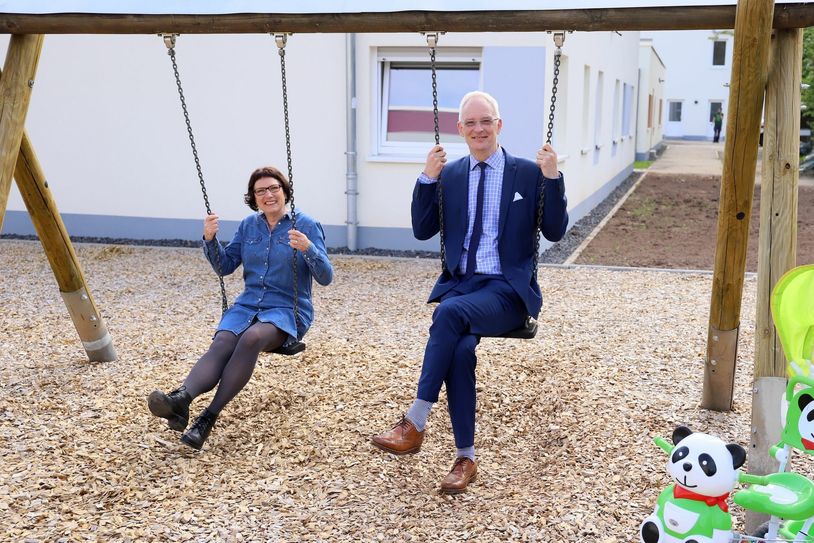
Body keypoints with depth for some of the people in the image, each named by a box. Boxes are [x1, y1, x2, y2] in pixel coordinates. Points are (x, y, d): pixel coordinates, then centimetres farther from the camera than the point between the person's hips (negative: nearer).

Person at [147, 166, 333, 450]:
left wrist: (308, 249, -26)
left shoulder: (306, 226, -1)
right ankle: (180, 400, -53)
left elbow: (325, 277, -8)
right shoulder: (249, 225, 12)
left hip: (287, 311, -4)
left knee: (251, 338, -36)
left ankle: (208, 417, -42)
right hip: (247, 306, 4)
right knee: (222, 343, -29)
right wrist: (210, 240, -5)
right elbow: (225, 266, 13)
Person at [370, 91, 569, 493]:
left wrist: (552, 177, -10)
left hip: (507, 291, -2)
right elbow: (422, 231, 9)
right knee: (460, 348, -29)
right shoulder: (449, 174, 12)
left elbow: (555, 232, 1)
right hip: (459, 284, 2)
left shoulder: (528, 172, 5)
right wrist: (427, 178, -3)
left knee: (450, 311, -33)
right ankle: (465, 457, -17)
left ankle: (415, 423, -26)